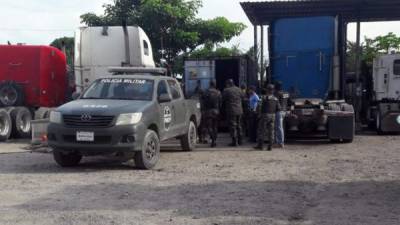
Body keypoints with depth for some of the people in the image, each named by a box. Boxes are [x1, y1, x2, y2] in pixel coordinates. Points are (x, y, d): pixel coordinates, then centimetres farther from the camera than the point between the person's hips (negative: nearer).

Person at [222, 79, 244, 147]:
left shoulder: (226, 90, -9)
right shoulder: (239, 89, 8)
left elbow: (223, 100, -4)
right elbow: (242, 97, 16)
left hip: (231, 111, -6)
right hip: (239, 110, 6)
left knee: (233, 126, -3)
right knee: (239, 125, 16)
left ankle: (235, 142, -5)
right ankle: (239, 141, 22)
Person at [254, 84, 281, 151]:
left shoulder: (264, 97, -10)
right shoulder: (276, 99, 7)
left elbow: (260, 107, -13)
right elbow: (278, 108, 7)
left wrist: (259, 114, 3)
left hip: (265, 115, -5)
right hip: (272, 116, 5)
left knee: (261, 131, 2)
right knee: (271, 131, 6)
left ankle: (260, 145, 1)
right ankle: (270, 146, 3)